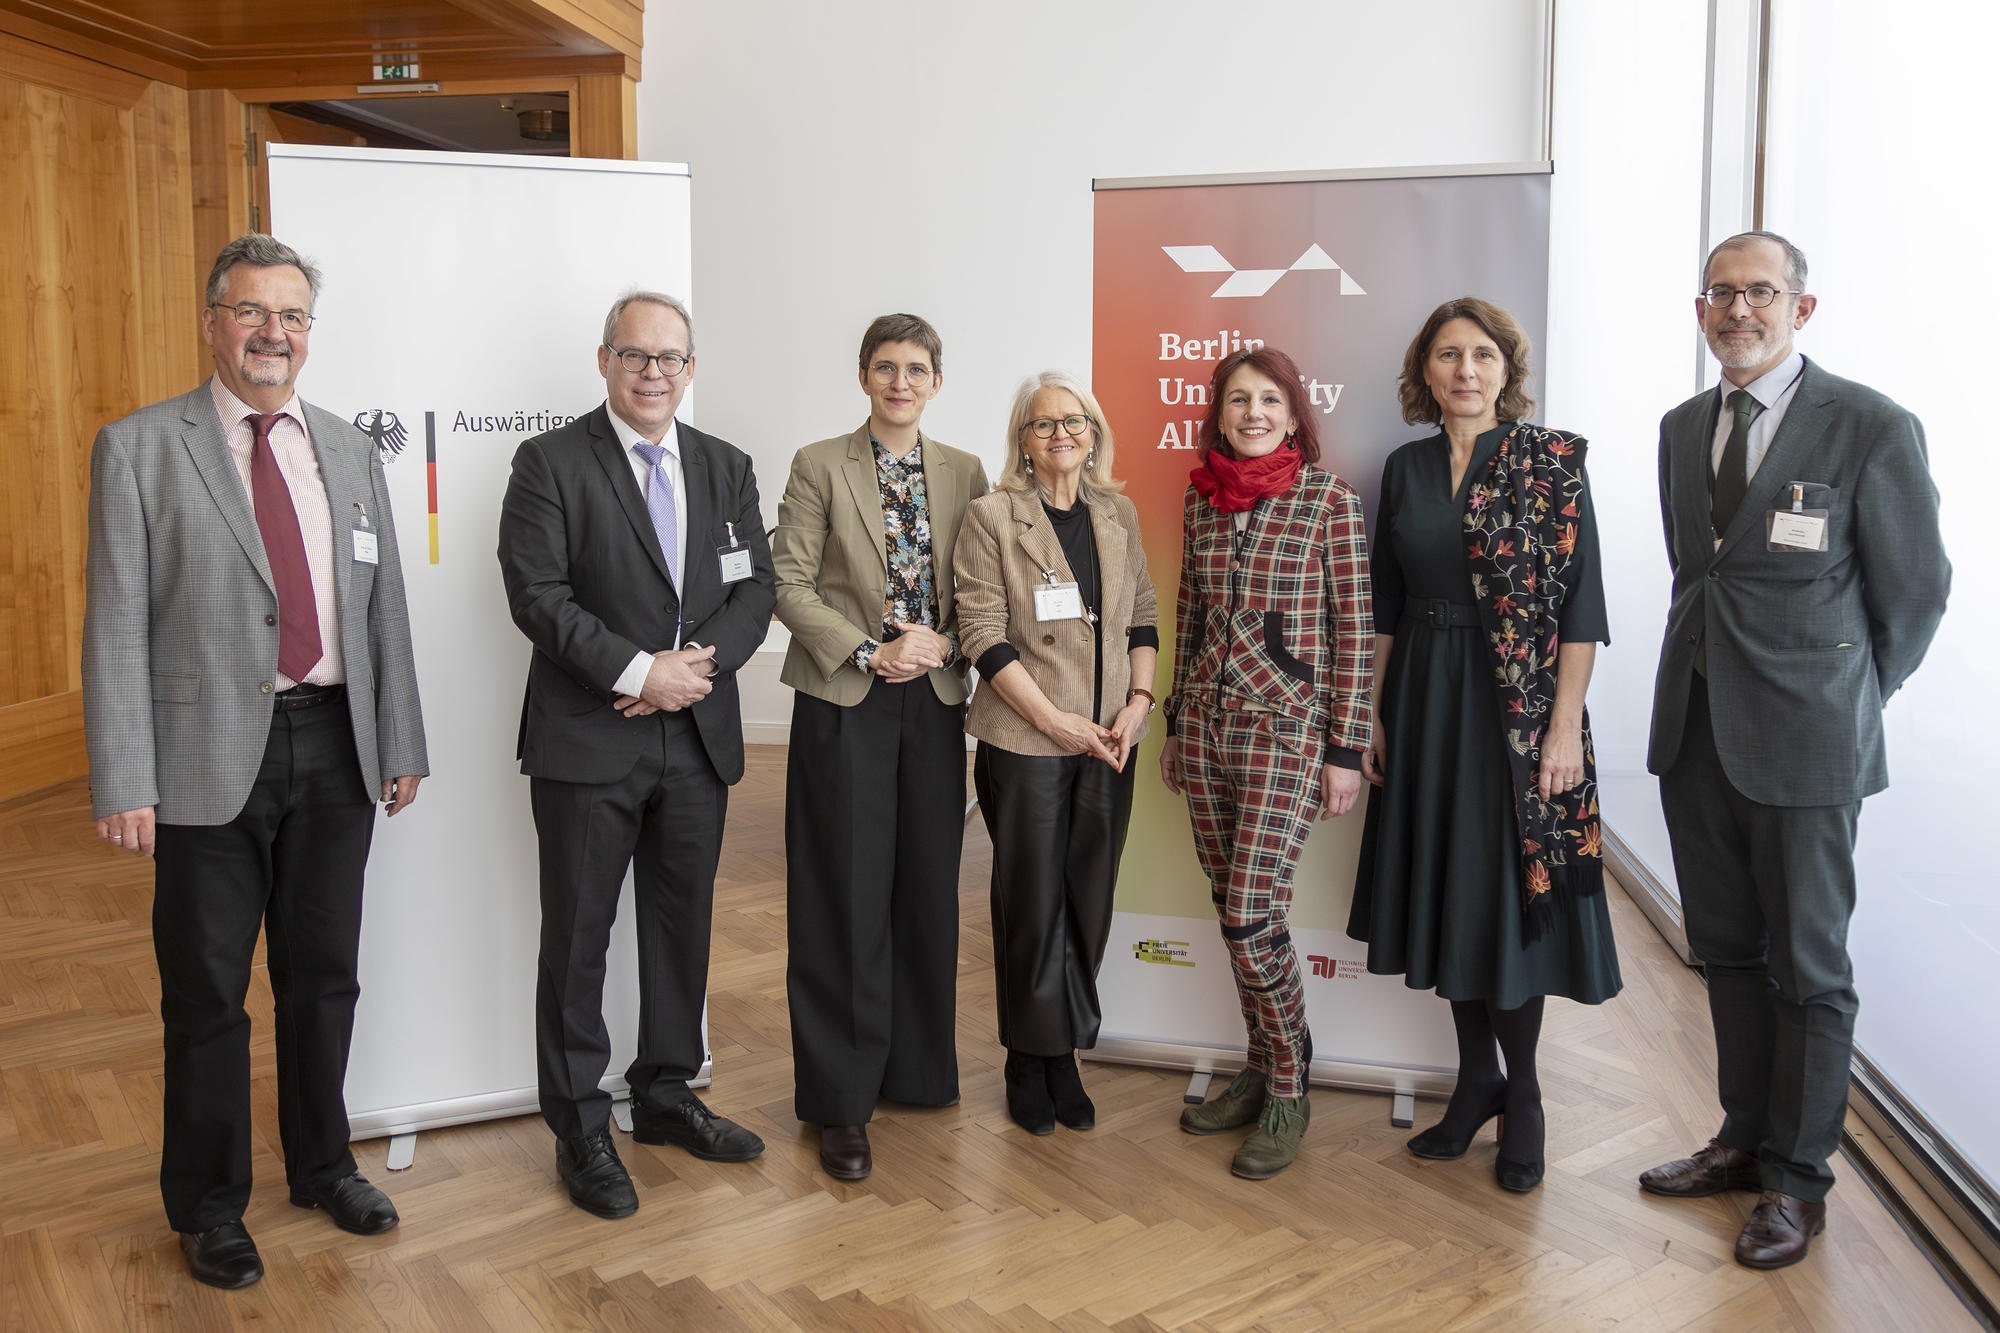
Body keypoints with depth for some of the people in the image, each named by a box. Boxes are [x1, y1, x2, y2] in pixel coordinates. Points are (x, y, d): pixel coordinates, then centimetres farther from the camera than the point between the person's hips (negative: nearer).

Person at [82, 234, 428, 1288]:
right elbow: (116, 624, -7)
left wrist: (400, 744, 9)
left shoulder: (349, 449, 10)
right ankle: (207, 1206, 28)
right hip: (211, 758, -3)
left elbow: (383, 605, 11)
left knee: (323, 975, 16)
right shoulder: (140, 447, -3)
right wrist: (124, 783, -12)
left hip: (334, 747, 4)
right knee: (207, 996, 9)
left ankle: (323, 1164, 36)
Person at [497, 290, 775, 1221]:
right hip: (588, 742, -4)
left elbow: (754, 590, 6)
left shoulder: (726, 468, 11)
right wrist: (639, 670, -19)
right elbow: (537, 593, -13)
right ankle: (579, 1128, 19)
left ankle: (665, 1094, 33)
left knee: (683, 925, 15)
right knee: (578, 937, 5)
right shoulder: (551, 462, -4)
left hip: (699, 737, 5)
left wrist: (700, 664, -12)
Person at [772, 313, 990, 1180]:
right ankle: (840, 1102, 9)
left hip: (934, 703, 4)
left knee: (928, 890, 9)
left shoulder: (964, 474, 10)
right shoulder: (819, 466, 0)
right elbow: (789, 584, -5)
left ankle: (918, 1068, 26)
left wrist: (943, 642, -9)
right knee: (846, 901, -1)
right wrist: (869, 652, -13)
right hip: (844, 704, -3)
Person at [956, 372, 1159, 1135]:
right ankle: (1030, 1064, 20)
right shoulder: (992, 517, -3)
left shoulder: (1118, 514, 11)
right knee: (1034, 902, 4)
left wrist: (1139, 701, -2)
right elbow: (983, 635, -8)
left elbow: (1142, 617, 14)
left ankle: (1066, 1056, 22)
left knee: (1090, 901, 9)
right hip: (1026, 743, -4)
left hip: (1108, 743, 4)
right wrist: (1055, 719, -13)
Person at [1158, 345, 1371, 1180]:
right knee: (1234, 911, 11)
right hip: (1206, 726, 5)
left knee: (1251, 916, -8)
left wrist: (1346, 748, -8)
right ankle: (1261, 1071, 27)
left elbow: (1353, 629, -6)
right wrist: (1175, 723, 16)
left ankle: (1287, 1091, 11)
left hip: (1286, 731, -5)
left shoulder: (1329, 500, -6)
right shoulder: (1202, 498, 9)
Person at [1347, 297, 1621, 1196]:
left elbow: (1580, 602, -8)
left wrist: (1565, 725, -14)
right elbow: (1386, 606, 11)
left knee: (1513, 888, 2)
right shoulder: (1406, 467, 8)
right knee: (1445, 888, 10)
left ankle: (1522, 1093, 20)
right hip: (1424, 700, 5)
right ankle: (1476, 1076, 26)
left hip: (1519, 703, -4)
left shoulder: (1552, 459, -5)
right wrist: (1374, 715, 8)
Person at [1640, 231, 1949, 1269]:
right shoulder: (1682, 428, 10)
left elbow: (1915, 589, -2)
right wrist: (1721, 670, 14)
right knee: (1727, 951, 16)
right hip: (1694, 728, 6)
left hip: (1802, 744, -6)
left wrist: (1846, 705, 6)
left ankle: (1797, 1178, 21)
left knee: (1807, 969, 6)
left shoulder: (1872, 428, -9)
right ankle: (1744, 1140, 32)